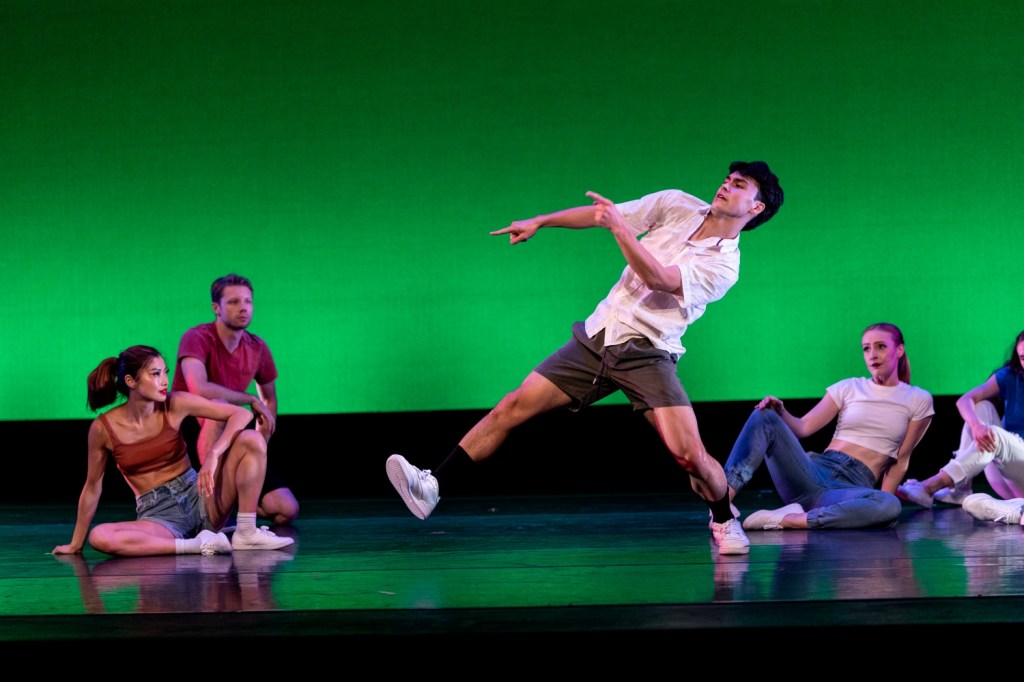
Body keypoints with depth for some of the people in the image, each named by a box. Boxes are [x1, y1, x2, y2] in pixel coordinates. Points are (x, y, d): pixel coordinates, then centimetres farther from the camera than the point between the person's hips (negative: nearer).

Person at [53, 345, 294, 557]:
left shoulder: (175, 405, -5)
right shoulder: (103, 428, -7)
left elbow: (242, 414, -9)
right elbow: (92, 486, 6)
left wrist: (213, 455, -24)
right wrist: (76, 544, 11)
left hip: (198, 498, 2)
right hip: (158, 515, -1)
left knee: (251, 439, -17)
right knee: (99, 537, -34)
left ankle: (246, 534, -17)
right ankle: (196, 545, -33)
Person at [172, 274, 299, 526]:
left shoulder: (257, 348, 2)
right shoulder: (197, 338, -15)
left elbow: (269, 398, 20)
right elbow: (199, 389, -34)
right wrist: (251, 400, -23)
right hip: (190, 432, -5)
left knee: (287, 511, -10)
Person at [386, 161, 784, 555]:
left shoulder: (724, 265, -9)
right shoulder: (677, 206, 5)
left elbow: (657, 279, -23)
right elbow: (599, 214, 16)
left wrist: (620, 228, -27)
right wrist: (538, 223, 17)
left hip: (647, 354, -4)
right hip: (596, 339, 4)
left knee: (688, 453, -19)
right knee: (514, 407, -4)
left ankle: (724, 521, 12)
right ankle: (432, 486, -1)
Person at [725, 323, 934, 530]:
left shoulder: (918, 400, 12)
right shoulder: (849, 388, 14)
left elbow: (900, 461, 10)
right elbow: (802, 427, 7)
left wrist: (880, 503, 0)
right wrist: (780, 412, -13)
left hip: (853, 487, -2)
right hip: (816, 472, 2)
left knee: (891, 507, -39)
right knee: (764, 418, -22)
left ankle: (787, 520, -36)